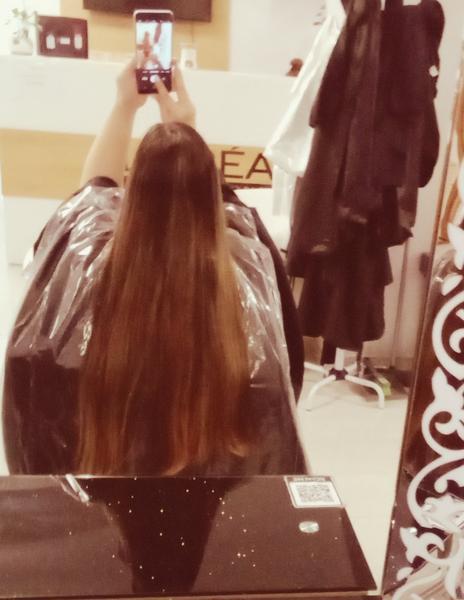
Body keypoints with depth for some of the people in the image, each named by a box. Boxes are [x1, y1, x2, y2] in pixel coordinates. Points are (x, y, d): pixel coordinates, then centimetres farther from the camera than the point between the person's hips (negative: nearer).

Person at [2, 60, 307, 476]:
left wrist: (125, 106, 5)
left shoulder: (88, 265, -28)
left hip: (98, 467, 1)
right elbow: (205, 199, -2)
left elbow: (94, 188, -2)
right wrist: (185, 130, 3)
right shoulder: (245, 274, -29)